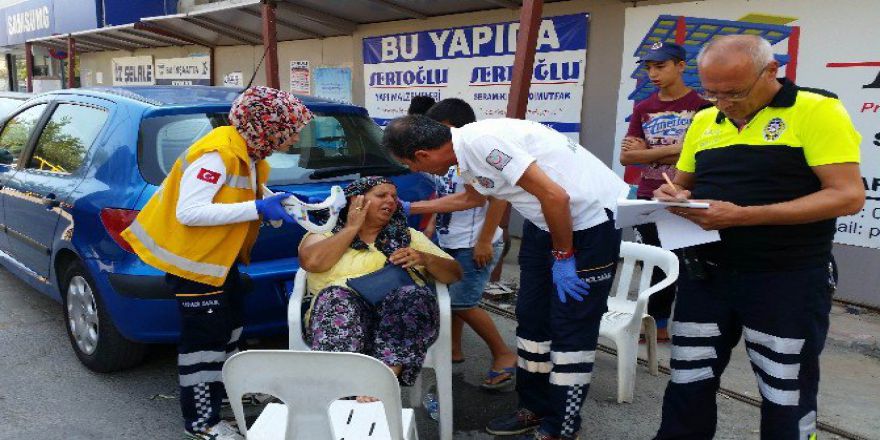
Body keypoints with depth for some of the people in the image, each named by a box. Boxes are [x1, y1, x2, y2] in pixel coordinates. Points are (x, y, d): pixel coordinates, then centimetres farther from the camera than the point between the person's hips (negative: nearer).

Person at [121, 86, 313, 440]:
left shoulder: (248, 153, 1)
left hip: (220, 254, 10)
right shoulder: (216, 154, -28)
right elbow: (189, 212, -33)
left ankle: (225, 389, 41)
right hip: (191, 256, -10)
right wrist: (258, 209, -33)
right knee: (204, 337, -3)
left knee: (230, 322, 22)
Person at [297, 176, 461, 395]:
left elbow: (454, 274, 24)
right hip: (347, 310, -1)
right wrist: (352, 228, 9)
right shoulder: (325, 236, 22)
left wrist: (424, 258, 3)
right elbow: (312, 261, -3)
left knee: (417, 295, -32)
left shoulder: (409, 236, 28)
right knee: (335, 298, -35)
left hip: (398, 311, 2)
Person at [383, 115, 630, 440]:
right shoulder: (466, 149, 3)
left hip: (591, 218, -9)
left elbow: (555, 196, -27)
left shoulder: (481, 141, -26)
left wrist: (562, 256, -15)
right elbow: (470, 197, 26)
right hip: (547, 221, 9)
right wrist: (408, 209, 31)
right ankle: (535, 408, 28)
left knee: (571, 328, -2)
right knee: (531, 317, 13)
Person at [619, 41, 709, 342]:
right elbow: (626, 157, 2)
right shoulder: (643, 109, 9)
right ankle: (656, 324, 24)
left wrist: (646, 152, -7)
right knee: (657, 265, 13)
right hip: (648, 200, 5)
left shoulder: (701, 105, -5)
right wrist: (671, 150, -10)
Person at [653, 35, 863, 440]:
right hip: (705, 275, 5)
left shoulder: (816, 110, -10)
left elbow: (848, 195, -17)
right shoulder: (704, 121, 8)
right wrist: (672, 194, -6)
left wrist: (743, 216, -25)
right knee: (687, 387, 13)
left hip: (786, 282, -5)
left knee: (787, 401, 11)